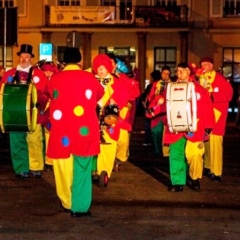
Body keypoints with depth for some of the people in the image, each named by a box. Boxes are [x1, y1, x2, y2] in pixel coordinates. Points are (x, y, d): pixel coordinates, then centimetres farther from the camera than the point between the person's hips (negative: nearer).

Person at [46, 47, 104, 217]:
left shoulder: (55, 79, 0)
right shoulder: (89, 78, 1)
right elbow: (100, 95, 20)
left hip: (62, 130, 1)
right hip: (84, 131, -1)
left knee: (64, 168, 12)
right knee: (82, 169, 3)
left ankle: (67, 203, 24)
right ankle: (80, 207, 2)